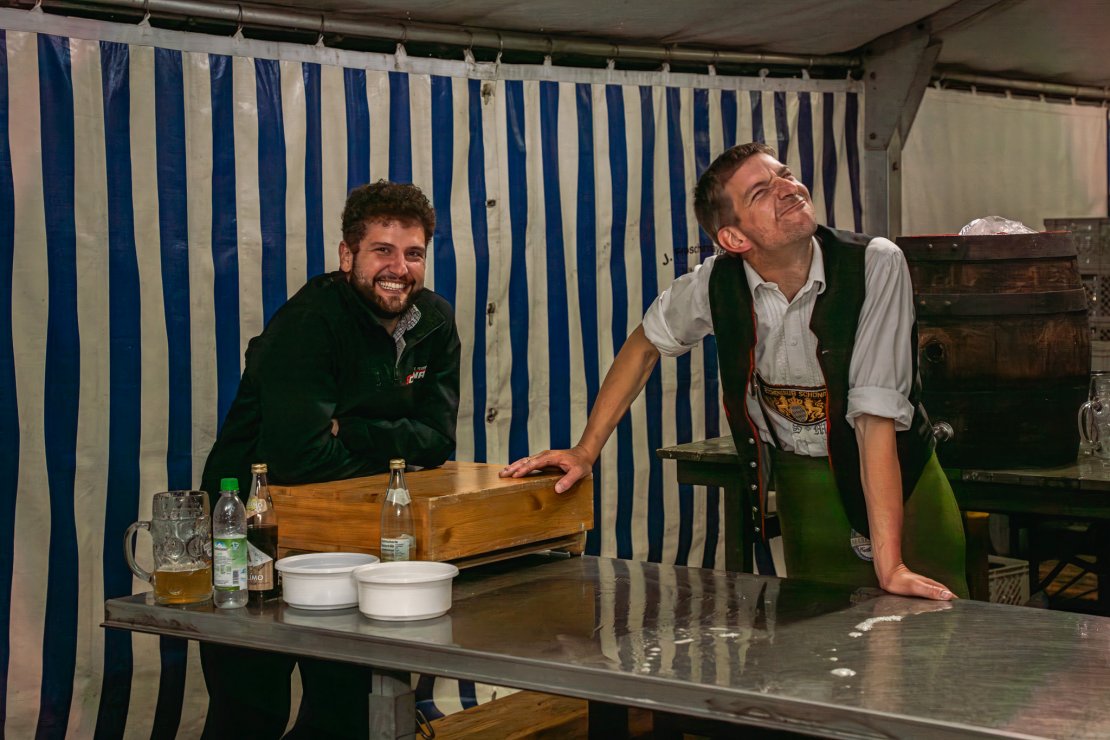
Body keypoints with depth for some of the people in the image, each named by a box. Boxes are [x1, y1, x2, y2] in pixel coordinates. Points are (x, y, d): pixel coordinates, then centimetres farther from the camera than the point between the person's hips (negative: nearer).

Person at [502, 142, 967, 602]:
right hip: (801, 480, 2)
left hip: (900, 474, -2)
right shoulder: (717, 282, -14)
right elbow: (646, 344, 7)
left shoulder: (875, 265, -23)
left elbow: (876, 413, -29)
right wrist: (585, 451, 1)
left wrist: (889, 565, -33)